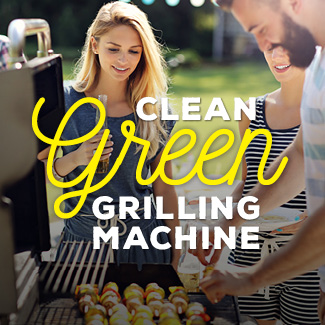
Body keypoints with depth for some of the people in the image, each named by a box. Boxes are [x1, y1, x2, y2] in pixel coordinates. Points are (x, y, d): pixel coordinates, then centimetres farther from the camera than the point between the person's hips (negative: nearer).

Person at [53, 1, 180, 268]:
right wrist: (74, 159, -21)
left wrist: (176, 251, 5)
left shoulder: (155, 111, -2)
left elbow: (164, 188, 3)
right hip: (82, 239, -1)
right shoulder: (65, 101, -6)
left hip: (144, 240, 1)